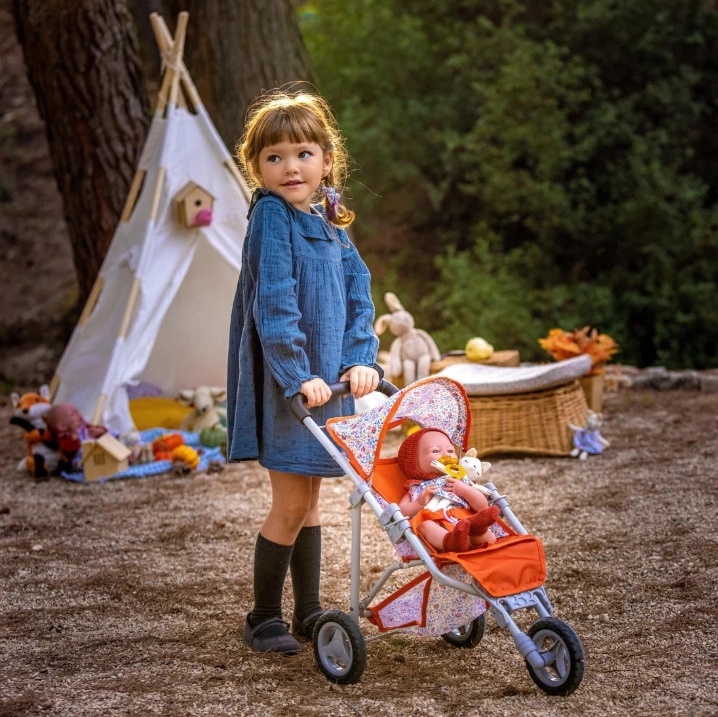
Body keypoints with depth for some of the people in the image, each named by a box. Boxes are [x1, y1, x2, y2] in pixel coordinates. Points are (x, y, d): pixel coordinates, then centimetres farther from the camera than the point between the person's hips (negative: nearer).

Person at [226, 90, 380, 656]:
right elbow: (273, 302, -20)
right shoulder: (271, 216, -12)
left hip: (324, 381, 8)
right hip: (285, 384, -8)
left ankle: (309, 612, 27)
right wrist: (297, 376, -25)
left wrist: (361, 360, -6)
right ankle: (263, 618, 10)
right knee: (291, 504, -3)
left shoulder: (331, 226, 11)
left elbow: (359, 294, 8)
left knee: (308, 499, 16)